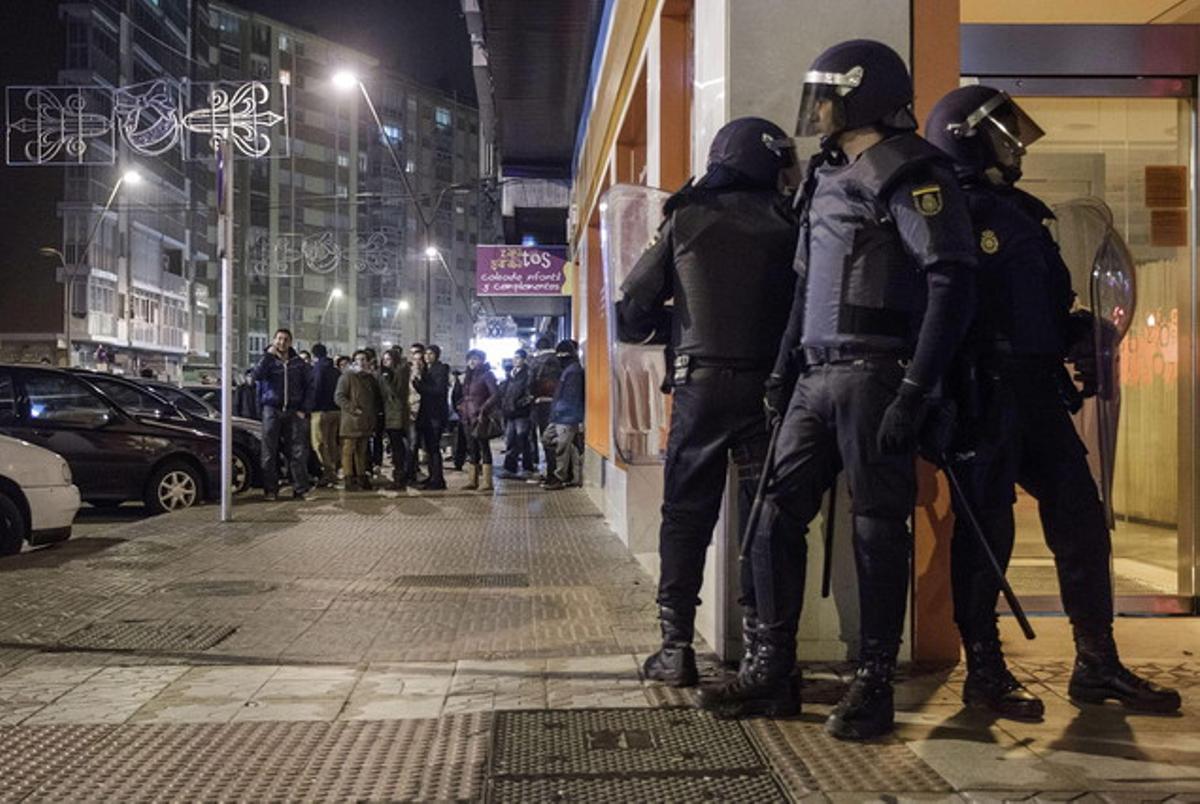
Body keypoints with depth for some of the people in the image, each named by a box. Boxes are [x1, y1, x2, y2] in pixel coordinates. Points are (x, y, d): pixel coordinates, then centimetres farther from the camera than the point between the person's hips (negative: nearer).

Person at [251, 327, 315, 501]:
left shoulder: (298, 363, 11)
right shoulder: (269, 360, 6)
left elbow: (308, 388, 13)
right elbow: (256, 375, -14)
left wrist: (304, 409, 2)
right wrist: (269, 354, -15)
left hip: (293, 412, 1)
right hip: (272, 410, -1)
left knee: (298, 452, -4)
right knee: (270, 452, 0)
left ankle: (300, 489, -1)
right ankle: (270, 489, 7)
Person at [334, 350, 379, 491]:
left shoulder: (369, 378, 17)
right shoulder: (348, 376, -4)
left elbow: (375, 398, 27)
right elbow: (339, 396, -12)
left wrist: (373, 413, 14)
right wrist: (353, 409, -18)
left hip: (365, 422, 7)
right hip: (350, 421, -6)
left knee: (362, 451, 12)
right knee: (349, 450, -5)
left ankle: (362, 477, 18)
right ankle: (349, 479, -3)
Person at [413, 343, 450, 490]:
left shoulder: (441, 369, -5)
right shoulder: (425, 369, 17)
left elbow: (439, 390, -15)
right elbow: (421, 389, 13)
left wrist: (420, 384, -12)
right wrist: (417, 381, -6)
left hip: (436, 413, -8)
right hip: (425, 413, 8)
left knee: (434, 447, -10)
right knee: (428, 447, 9)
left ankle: (438, 481, -7)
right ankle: (432, 477, 16)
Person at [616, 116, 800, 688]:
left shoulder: (685, 219, 2)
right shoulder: (786, 224, 0)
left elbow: (635, 308, 0)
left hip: (701, 383, 0)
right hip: (769, 384, 0)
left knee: (685, 514, 7)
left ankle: (675, 647, 6)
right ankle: (764, 645, 9)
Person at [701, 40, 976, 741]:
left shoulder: (906, 172, -7)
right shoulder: (826, 176, 20)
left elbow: (953, 283, -16)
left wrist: (916, 389, -22)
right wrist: (784, 367, 19)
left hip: (874, 374, -8)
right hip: (816, 376, 8)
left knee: (878, 527, -2)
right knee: (777, 517, 6)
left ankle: (875, 686, 8)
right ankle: (773, 671, 15)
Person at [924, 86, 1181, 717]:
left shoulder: (1026, 212, 20)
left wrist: (1080, 337, 8)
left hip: (1038, 392, 9)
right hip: (986, 395, -8)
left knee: (1080, 518, 9)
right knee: (986, 528, -1)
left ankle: (1097, 665, 19)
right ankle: (984, 672, 10)